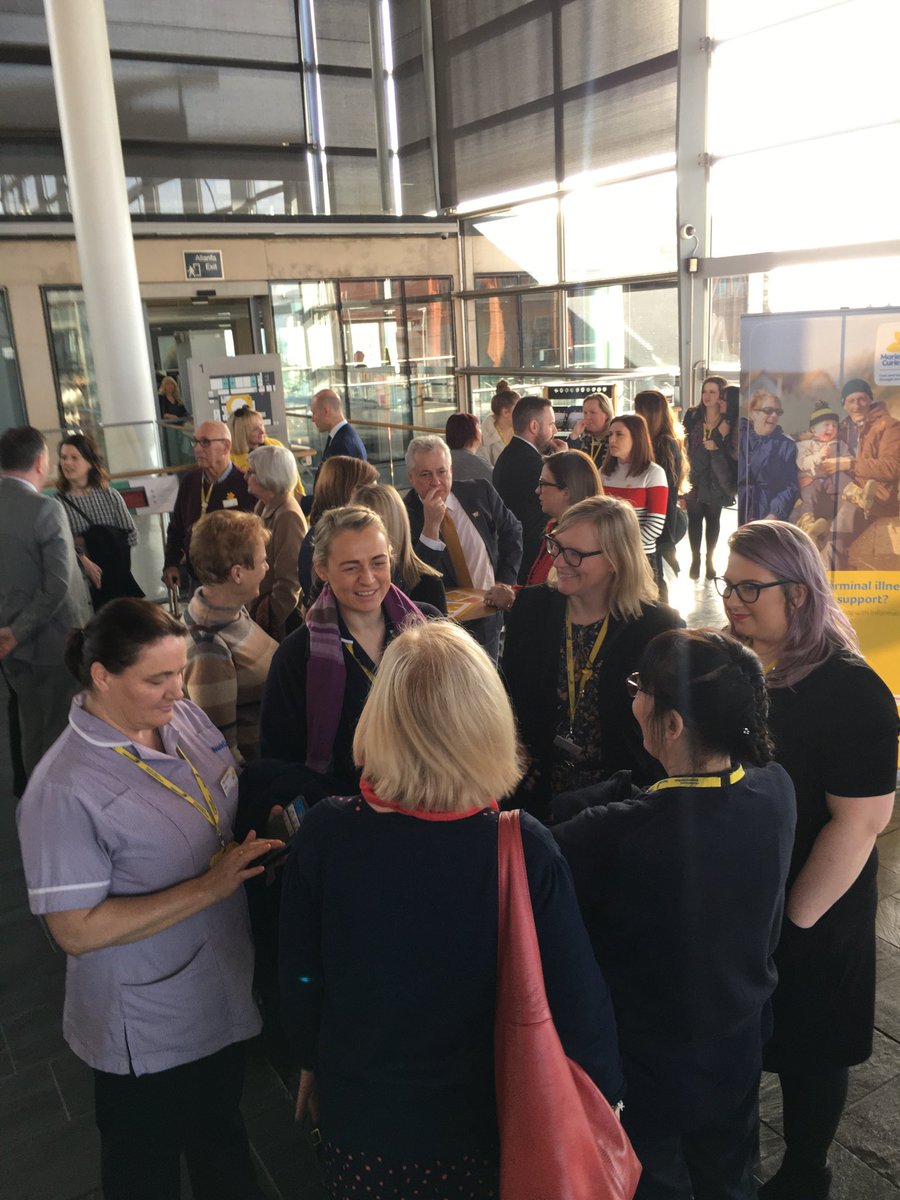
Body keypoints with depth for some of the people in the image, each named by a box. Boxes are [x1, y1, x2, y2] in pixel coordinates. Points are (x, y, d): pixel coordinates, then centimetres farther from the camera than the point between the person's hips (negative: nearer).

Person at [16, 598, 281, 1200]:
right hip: (149, 1031, -6)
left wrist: (266, 827, -11)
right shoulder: (65, 790, -28)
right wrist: (209, 886, -30)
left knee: (223, 1135, 30)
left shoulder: (184, 715, -8)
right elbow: (77, 931, -25)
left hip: (227, 987, 6)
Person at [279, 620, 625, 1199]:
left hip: (358, 1114, 1)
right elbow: (577, 998, -18)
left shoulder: (326, 834, -22)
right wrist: (605, 1090, 1)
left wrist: (312, 1062, 12)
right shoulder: (525, 851, -27)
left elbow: (301, 976, -7)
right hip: (481, 1129, -1)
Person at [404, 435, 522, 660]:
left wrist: (504, 582, 0)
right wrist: (431, 524, -30)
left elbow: (512, 532, 11)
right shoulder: (405, 515, -15)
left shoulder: (480, 492, -4)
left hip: (488, 619, 4)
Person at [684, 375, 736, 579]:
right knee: (694, 517, 3)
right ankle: (695, 559, 14)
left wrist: (718, 445, -22)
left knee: (713, 518, 9)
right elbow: (685, 444, 3)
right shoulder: (693, 415, 2)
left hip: (716, 477, -1)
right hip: (694, 475, 1)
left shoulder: (729, 421, -4)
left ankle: (710, 560, 19)